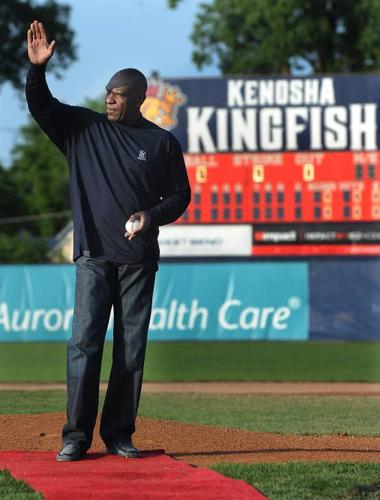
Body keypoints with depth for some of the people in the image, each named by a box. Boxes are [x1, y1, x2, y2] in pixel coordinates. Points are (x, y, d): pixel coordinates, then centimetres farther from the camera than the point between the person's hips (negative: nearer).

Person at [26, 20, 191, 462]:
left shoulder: (162, 143, 5)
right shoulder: (83, 128, 8)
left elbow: (180, 195, 8)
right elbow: (41, 106, 0)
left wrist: (152, 215, -11)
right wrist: (37, 67, -17)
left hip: (139, 259, 0)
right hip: (94, 255, 0)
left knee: (131, 346, 2)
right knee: (84, 342, -6)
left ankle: (119, 434, 8)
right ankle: (76, 436, -5)